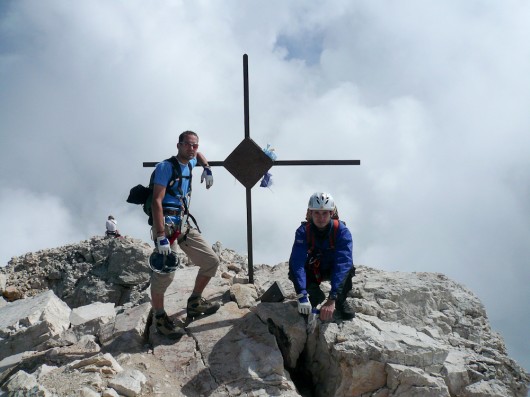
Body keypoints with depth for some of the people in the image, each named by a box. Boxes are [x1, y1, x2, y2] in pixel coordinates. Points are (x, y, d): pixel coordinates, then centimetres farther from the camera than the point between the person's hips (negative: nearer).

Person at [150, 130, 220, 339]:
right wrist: (160, 236, -25)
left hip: (184, 224, 9)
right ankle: (159, 318, 2)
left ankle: (194, 303, 23)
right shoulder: (166, 167, -10)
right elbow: (156, 202, -17)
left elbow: (198, 155, 43)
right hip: (166, 223, -9)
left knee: (211, 261, 6)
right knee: (164, 273, -16)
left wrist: (207, 169, 21)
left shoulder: (189, 163, 15)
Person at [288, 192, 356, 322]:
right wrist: (302, 296, -50)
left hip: (333, 270, -1)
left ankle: (341, 301, -5)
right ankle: (316, 295, 2)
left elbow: (343, 263, -41)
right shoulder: (303, 231, -25)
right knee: (293, 272, -30)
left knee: (348, 267, -35)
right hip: (313, 270, 2)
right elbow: (297, 262, -36)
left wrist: (332, 299, -53)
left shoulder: (341, 231, -29)